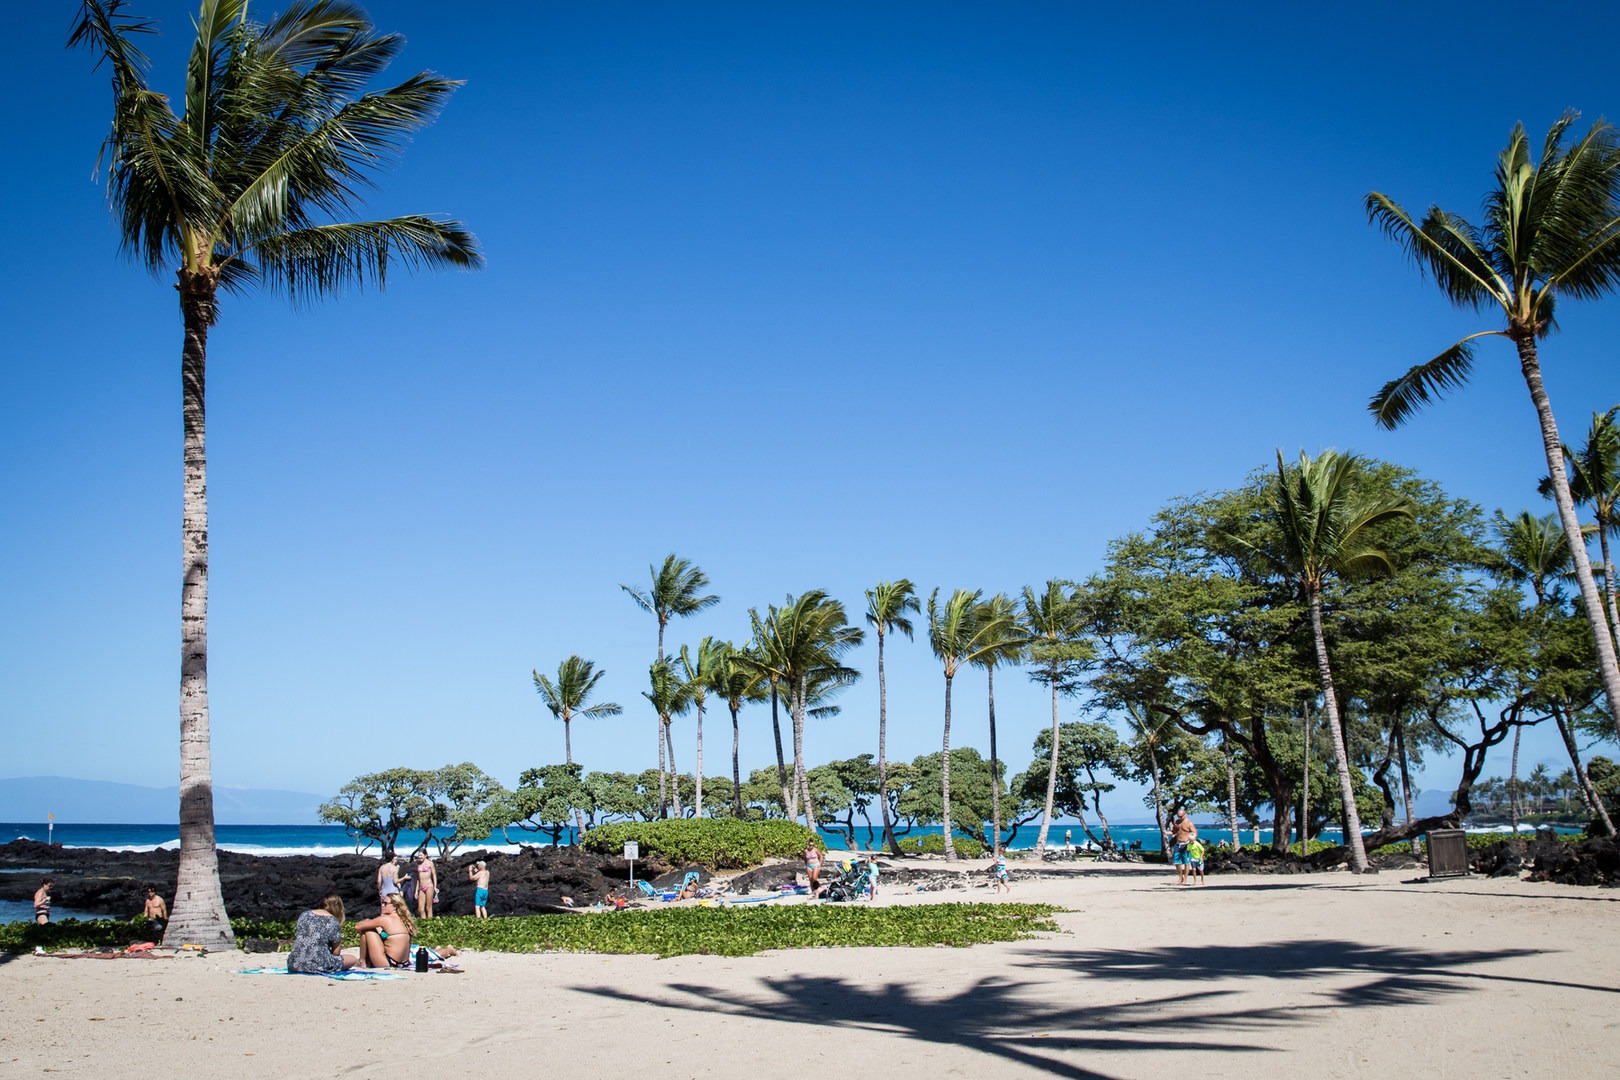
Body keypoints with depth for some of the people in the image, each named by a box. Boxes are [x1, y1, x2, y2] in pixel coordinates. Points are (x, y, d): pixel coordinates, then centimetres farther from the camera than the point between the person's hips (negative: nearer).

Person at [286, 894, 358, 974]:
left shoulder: (304, 915, 12)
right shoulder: (333, 921, -2)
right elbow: (336, 952, -1)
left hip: (295, 965, 6)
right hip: (318, 966, -6)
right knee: (352, 959, 11)